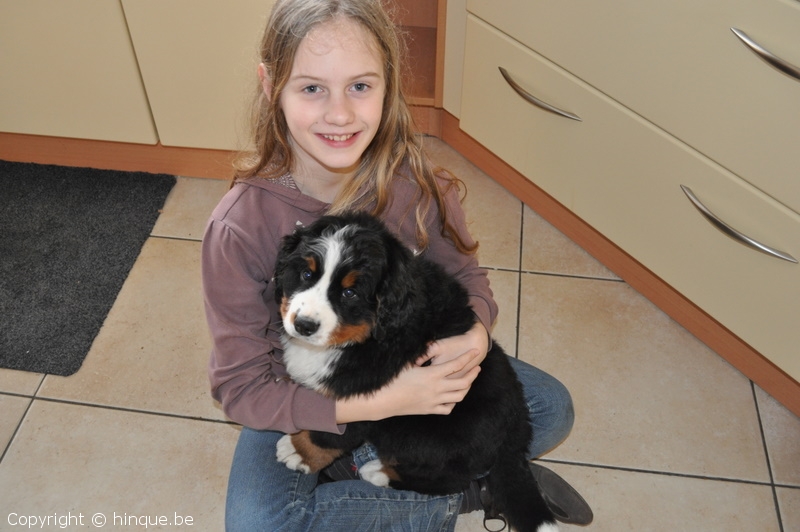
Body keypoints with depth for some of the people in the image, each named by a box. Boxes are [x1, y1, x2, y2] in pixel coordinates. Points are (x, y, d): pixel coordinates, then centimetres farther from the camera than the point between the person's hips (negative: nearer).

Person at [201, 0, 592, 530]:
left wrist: (476, 330, -25)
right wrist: (382, 402, -31)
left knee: (552, 409, -6)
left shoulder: (419, 184, -19)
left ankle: (352, 470, -7)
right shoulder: (239, 228, -27)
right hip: (299, 397, -2)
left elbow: (464, 273, -1)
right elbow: (242, 386, -21)